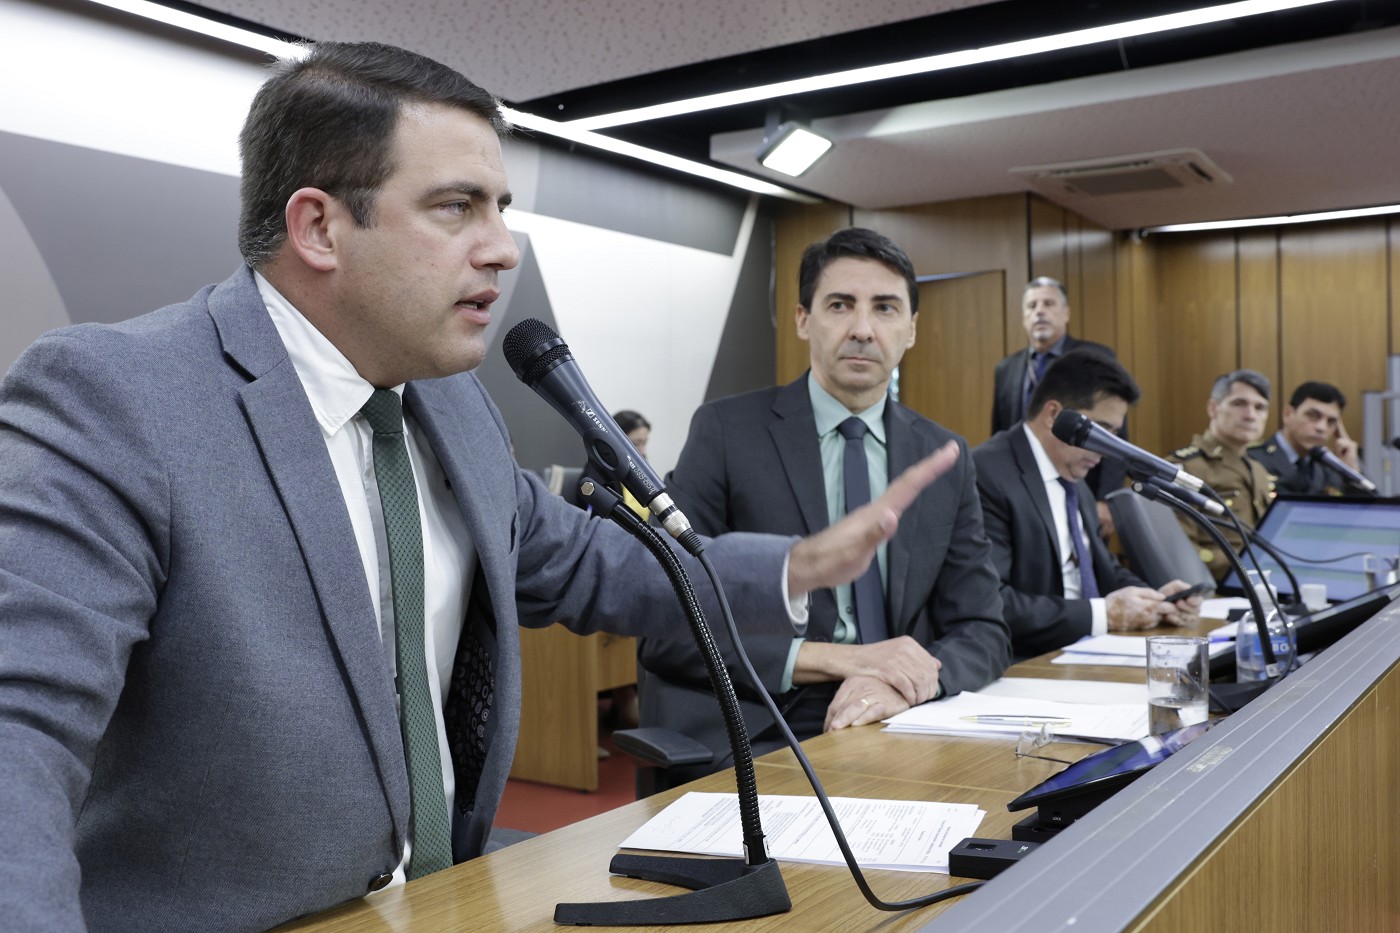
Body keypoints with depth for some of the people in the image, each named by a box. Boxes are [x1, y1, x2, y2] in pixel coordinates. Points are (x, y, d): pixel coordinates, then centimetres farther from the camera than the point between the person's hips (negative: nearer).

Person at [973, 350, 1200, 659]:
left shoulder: (1074, 480, 13)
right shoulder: (988, 477, -16)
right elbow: (988, 605, -24)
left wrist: (1153, 600, 2)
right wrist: (1102, 614, -20)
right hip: (1025, 666, -8)